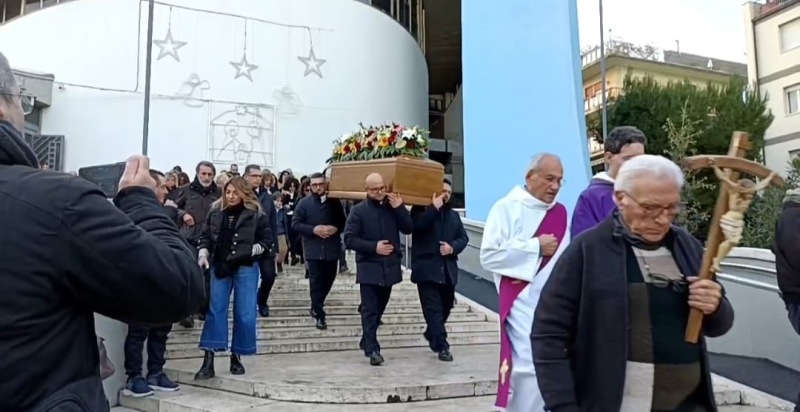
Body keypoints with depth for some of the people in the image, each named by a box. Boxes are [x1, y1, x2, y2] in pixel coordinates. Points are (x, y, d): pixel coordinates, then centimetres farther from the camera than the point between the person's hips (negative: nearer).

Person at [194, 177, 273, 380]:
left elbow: (267, 240, -1)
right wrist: (203, 254, -5)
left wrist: (250, 251, -13)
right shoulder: (216, 212, 3)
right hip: (220, 266, 2)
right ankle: (208, 361, 3)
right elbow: (205, 236, 10)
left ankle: (236, 357, 18)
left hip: (246, 268, -2)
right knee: (215, 311, 1)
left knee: (244, 314, 2)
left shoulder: (255, 214, -6)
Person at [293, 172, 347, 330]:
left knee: (328, 279, 13)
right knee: (316, 282, -2)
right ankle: (319, 314, 7)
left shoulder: (335, 202, 5)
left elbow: (343, 222, 9)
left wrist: (336, 228, -13)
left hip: (332, 248, 3)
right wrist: (313, 229, -17)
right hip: (313, 249, -3)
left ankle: (316, 306, 37)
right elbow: (295, 224, -4)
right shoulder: (304, 203, -1)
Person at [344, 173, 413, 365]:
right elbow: (349, 239, -10)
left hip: (390, 266, 5)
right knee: (370, 310, -4)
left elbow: (408, 229, -2)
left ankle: (366, 341, 33)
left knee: (379, 308, 17)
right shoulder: (358, 210, -7)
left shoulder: (393, 207, 4)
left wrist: (400, 208, -13)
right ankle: (372, 349, -1)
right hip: (369, 268, -4)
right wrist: (374, 247, -18)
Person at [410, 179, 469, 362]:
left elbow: (464, 237, 11)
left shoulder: (453, 215, 17)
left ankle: (431, 335, 39)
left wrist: (453, 247, -8)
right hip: (427, 267, -6)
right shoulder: (421, 209, 1)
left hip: (448, 269, 6)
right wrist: (434, 207, -18)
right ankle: (442, 346, -5)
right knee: (433, 308, -7)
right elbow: (417, 225, -20)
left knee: (445, 306, 16)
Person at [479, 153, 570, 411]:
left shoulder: (560, 212, 10)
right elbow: (489, 256, -16)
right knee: (529, 370, -9)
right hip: (523, 304, -6)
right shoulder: (507, 208, -8)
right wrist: (535, 246, -14)